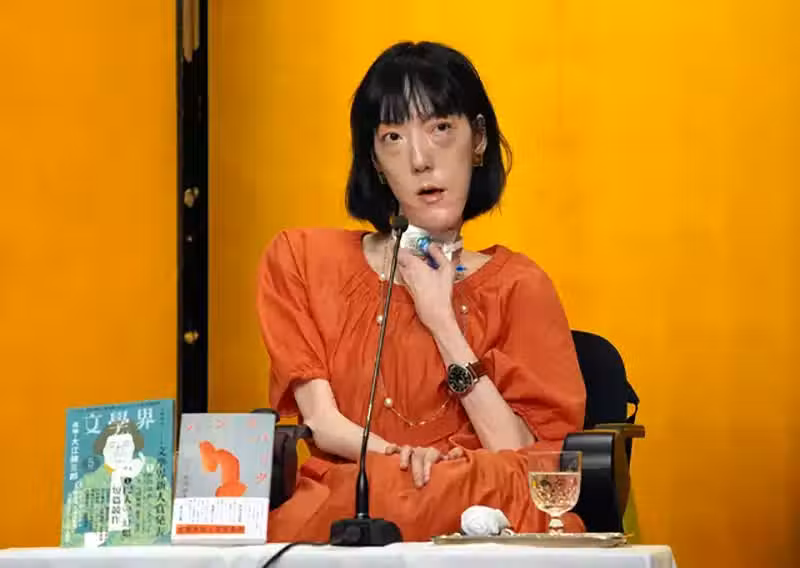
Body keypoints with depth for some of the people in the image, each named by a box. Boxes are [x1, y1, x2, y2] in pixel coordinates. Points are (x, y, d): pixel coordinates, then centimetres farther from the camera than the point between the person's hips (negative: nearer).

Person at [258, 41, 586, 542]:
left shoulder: (516, 286, 8)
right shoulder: (305, 261, 10)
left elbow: (522, 460, -3)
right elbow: (323, 423, 0)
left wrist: (441, 323, -5)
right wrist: (404, 459, -20)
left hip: (472, 519, 2)